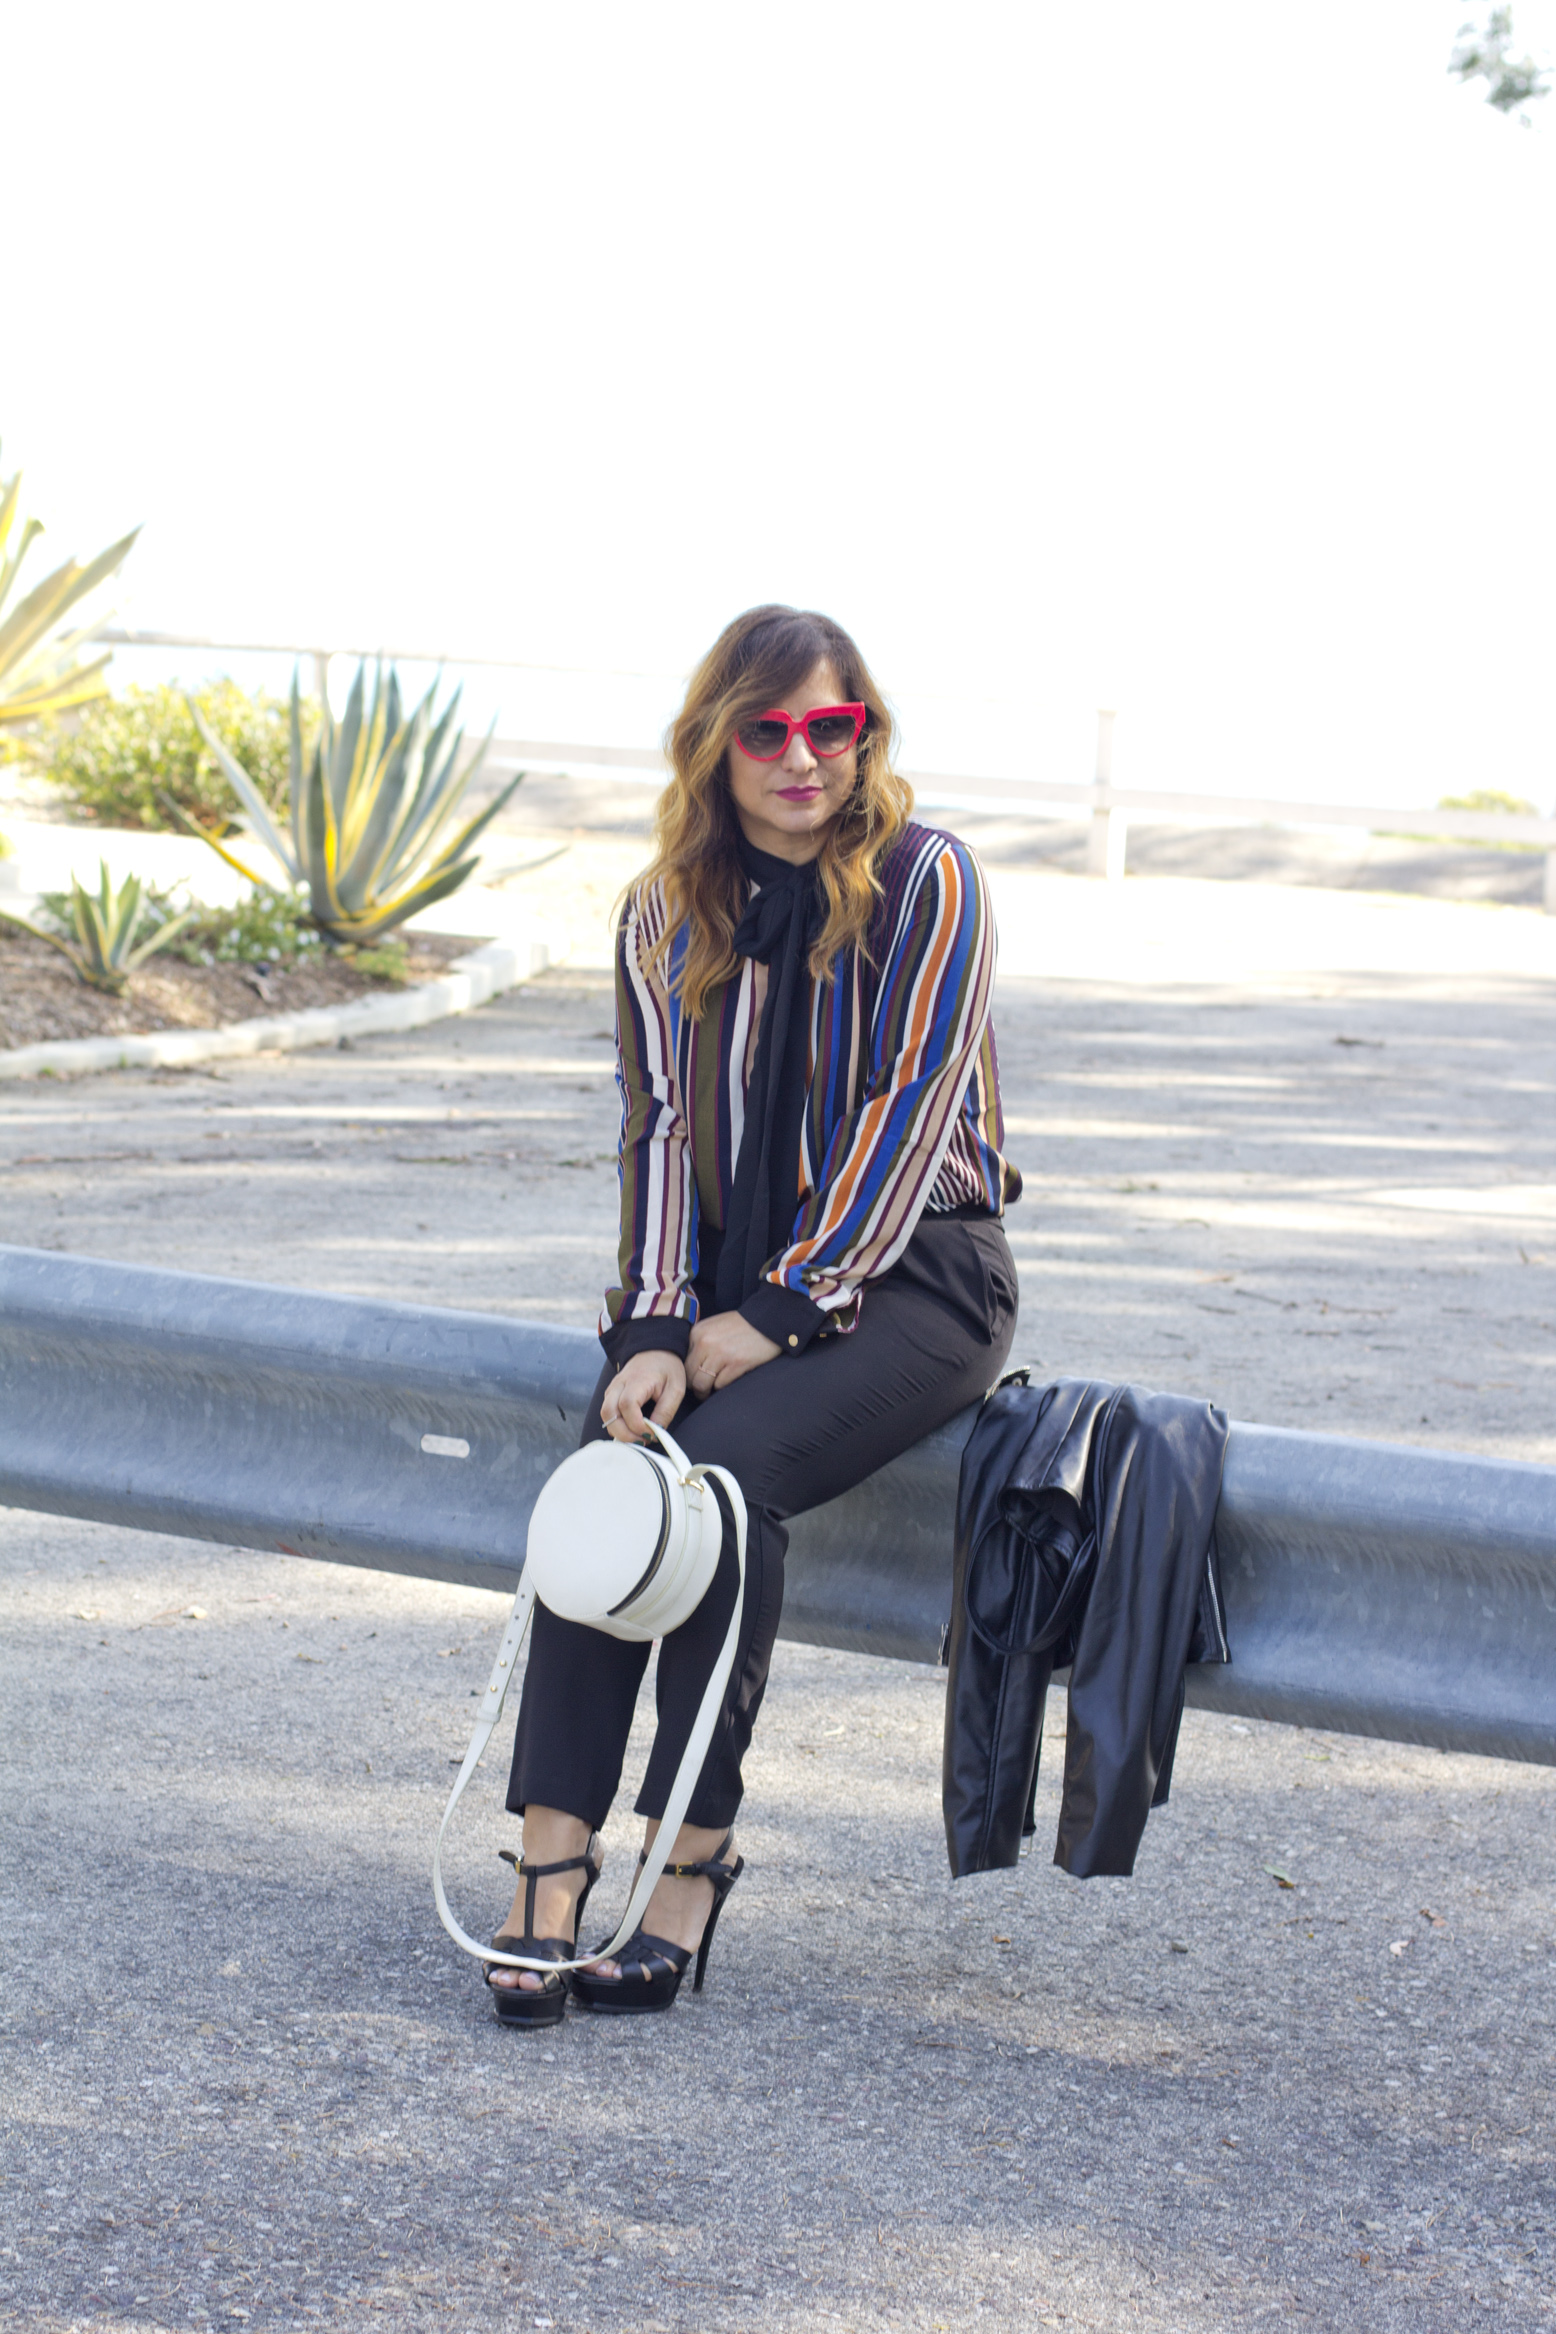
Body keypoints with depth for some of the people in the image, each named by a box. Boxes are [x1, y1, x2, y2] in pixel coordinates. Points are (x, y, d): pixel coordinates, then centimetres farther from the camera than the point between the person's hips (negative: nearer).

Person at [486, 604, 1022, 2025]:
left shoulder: (925, 884, -6)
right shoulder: (669, 916, 8)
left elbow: (910, 1111, -11)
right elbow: (662, 1128, 5)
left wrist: (779, 1309, -15)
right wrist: (656, 1332, -10)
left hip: (911, 1276, -4)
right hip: (734, 1274, 4)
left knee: (723, 1469, -29)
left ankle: (694, 1859, -21)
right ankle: (551, 1864, -26)